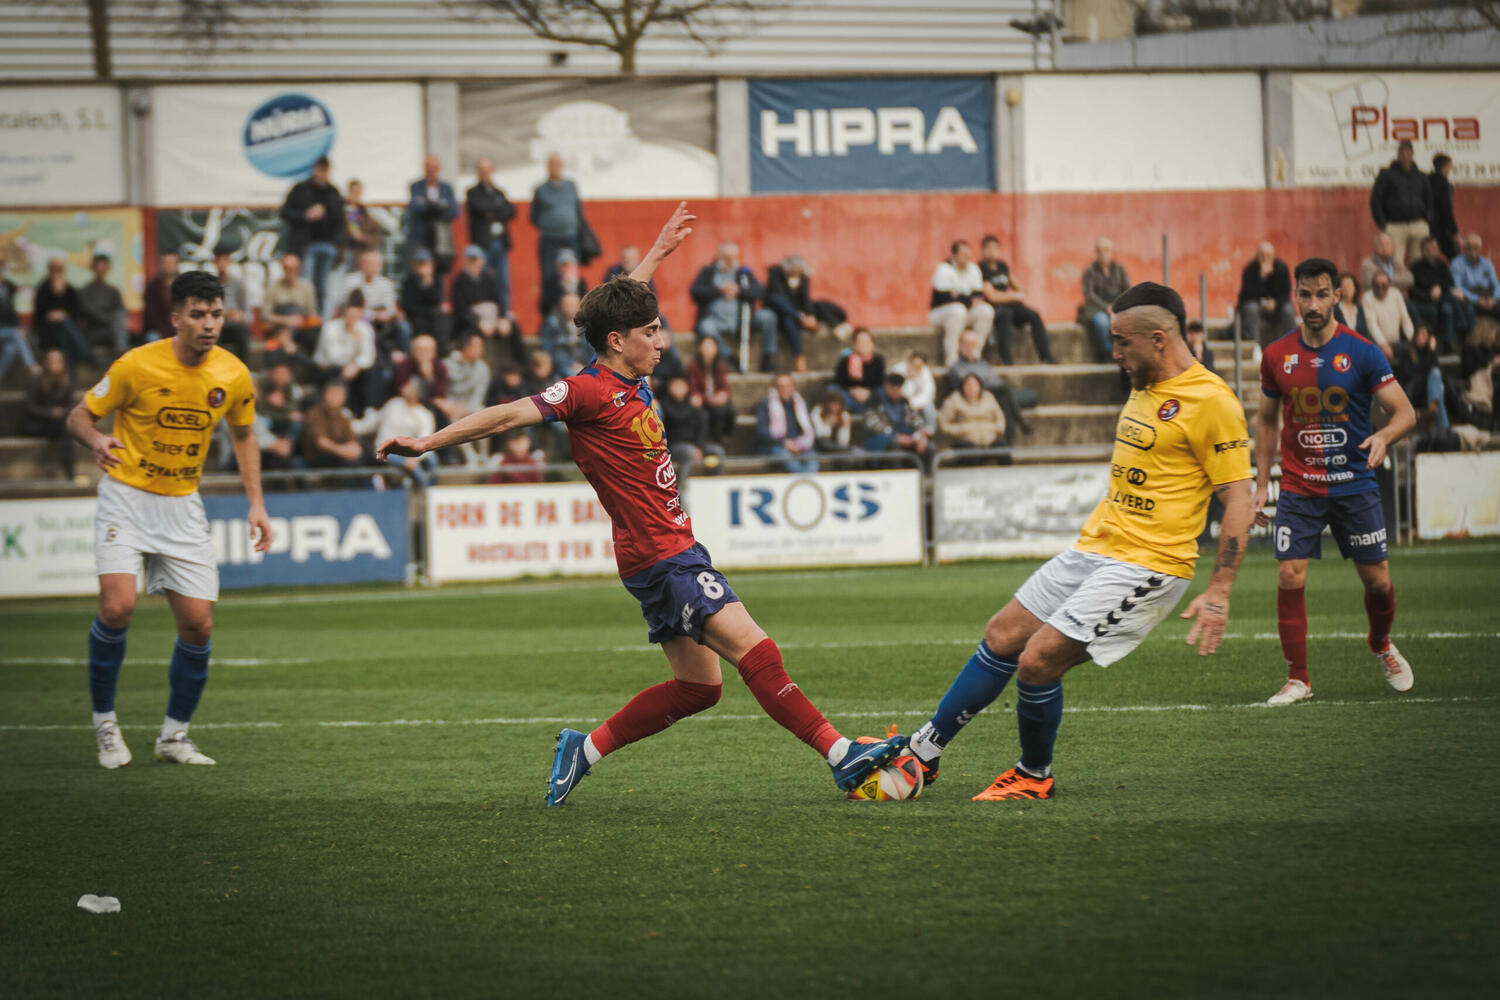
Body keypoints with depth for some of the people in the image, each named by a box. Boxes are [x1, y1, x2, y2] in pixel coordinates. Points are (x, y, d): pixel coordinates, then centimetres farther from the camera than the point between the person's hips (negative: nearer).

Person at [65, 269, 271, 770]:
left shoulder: (234, 376, -4)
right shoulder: (138, 365, -15)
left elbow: (243, 436, 14)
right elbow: (78, 416, -6)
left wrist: (256, 503, 5)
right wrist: (96, 440, -29)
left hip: (183, 504, 4)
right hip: (127, 497, -4)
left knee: (198, 624, -4)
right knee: (118, 606, -22)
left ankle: (174, 734, 16)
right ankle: (104, 720, -1)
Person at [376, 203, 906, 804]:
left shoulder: (633, 381, 10)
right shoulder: (589, 391, -15)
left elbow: (620, 307, 30)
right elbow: (511, 415, -16)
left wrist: (657, 253, 40)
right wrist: (429, 443, -18)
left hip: (675, 551, 10)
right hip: (659, 557, -10)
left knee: (697, 687, 12)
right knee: (753, 648, -15)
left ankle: (586, 749, 19)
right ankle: (841, 755, -18)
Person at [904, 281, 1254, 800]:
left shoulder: (1210, 401, -15)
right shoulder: (1144, 389, 13)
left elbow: (1238, 503, -15)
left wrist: (1218, 594, -19)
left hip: (1145, 565, -9)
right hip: (1092, 548, 9)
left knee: (1037, 660, -14)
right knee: (1002, 638, 9)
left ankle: (1035, 775, 8)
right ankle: (925, 750, 19)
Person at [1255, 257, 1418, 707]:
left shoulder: (1362, 353, -7)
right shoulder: (1276, 357, 1)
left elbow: (1405, 412, -8)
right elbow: (1267, 421, 14)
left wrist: (1384, 436, -30)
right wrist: (1261, 485, 9)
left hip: (1355, 485, -1)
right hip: (1298, 488, 1)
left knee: (1377, 581, 4)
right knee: (1289, 578, -11)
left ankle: (1381, 645, 36)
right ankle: (1297, 678, 1)